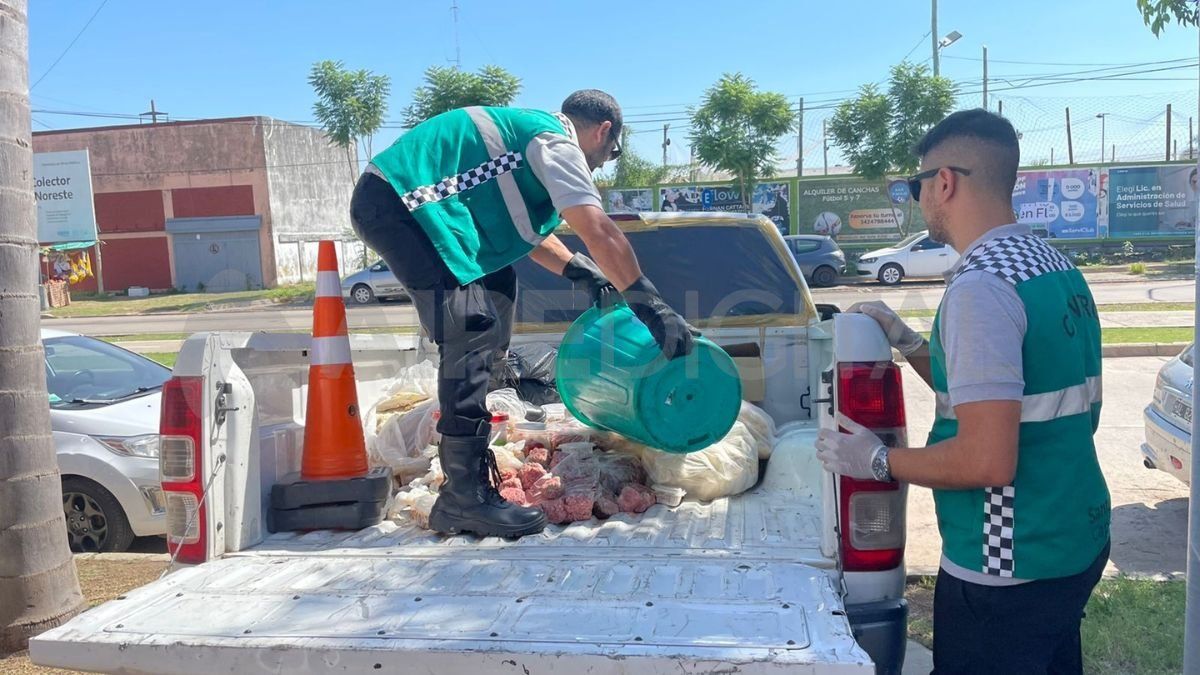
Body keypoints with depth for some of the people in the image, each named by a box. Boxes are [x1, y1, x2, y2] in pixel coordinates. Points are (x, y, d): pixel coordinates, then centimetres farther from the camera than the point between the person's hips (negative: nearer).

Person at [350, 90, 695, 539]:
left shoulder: (527, 130, 24)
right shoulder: (557, 144, -5)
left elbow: (525, 229, 30)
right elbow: (600, 233, -16)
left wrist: (577, 269, 26)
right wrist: (652, 307, -14)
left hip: (391, 200, 11)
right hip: (398, 203, -11)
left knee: (498, 282, 24)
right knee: (473, 330, -18)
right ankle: (465, 499, -19)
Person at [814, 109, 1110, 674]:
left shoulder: (980, 287, -23)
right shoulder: (1059, 268, 6)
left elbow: (987, 460, -27)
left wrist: (876, 459, -13)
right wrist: (906, 343, 13)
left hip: (1009, 570, -9)